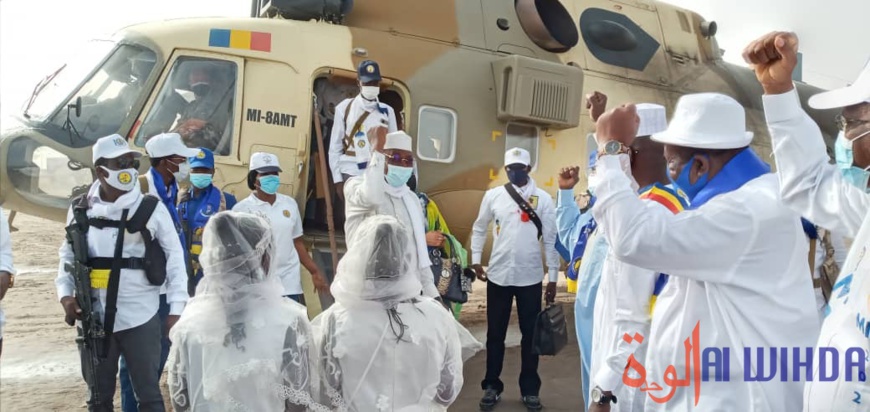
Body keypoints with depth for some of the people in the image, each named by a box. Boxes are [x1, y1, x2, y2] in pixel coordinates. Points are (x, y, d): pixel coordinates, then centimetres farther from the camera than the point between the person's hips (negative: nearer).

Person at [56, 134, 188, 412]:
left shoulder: (151, 208, -5)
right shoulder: (81, 209, 3)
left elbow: (174, 255, -2)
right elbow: (68, 255, 12)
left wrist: (176, 308, -6)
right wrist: (65, 294, -3)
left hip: (140, 318, -3)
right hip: (93, 319, 3)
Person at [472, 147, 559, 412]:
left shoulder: (543, 199, -2)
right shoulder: (493, 196, 2)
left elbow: (551, 239, 0)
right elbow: (479, 229, 13)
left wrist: (553, 277, -1)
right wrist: (476, 259, 3)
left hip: (530, 277, -1)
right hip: (498, 276, 1)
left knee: (531, 334, 9)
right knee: (495, 334, 10)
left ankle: (530, 389, 23)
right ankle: (492, 387, 23)